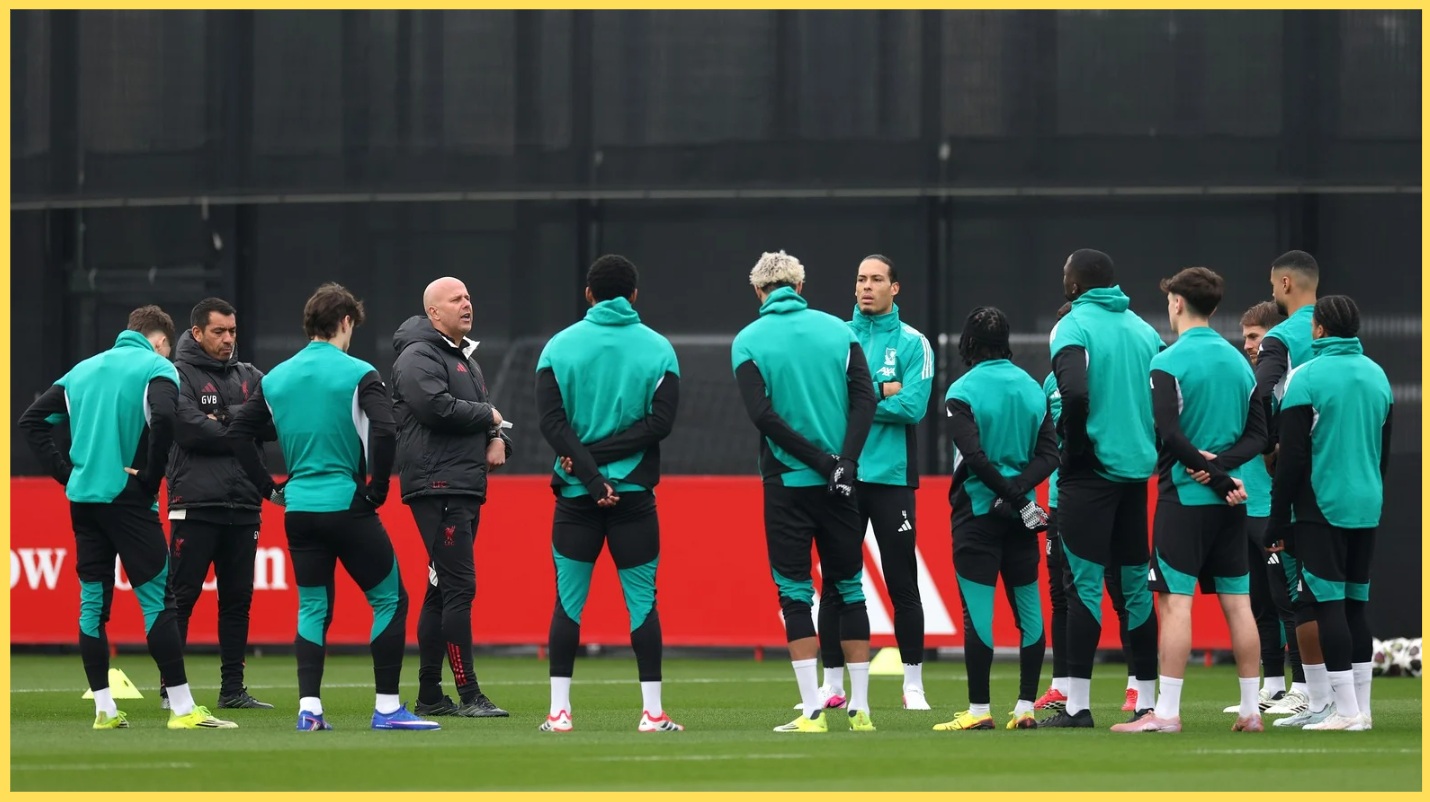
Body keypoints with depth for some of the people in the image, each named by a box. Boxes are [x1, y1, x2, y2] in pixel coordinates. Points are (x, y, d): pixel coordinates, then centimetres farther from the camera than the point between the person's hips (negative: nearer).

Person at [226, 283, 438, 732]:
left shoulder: (276, 378, 8)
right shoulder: (357, 375, -7)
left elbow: (236, 434, 9)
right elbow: (384, 433, -20)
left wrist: (269, 486, 12)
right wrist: (377, 489, -8)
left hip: (299, 511, 5)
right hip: (348, 506, -5)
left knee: (312, 608, 13)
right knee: (390, 600, 6)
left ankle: (309, 709, 2)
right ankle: (387, 708, 2)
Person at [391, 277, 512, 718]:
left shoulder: (466, 358, 23)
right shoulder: (419, 357, -7)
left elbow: (486, 414, 27)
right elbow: (437, 407, -22)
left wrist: (497, 439, 4)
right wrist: (489, 416, -8)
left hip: (466, 488, 10)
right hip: (437, 487, -10)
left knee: (442, 591, 11)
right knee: (459, 587, -13)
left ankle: (429, 694, 14)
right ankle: (468, 694, -14)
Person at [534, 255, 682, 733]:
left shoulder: (560, 347, 1)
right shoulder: (658, 349, 1)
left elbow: (552, 422, -8)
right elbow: (660, 422, -7)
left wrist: (588, 472, -10)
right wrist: (604, 456, -7)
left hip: (575, 494, 0)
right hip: (634, 492, 0)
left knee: (568, 601, 5)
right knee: (642, 600, 4)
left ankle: (558, 711, 2)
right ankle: (652, 712, 0)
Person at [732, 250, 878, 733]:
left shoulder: (749, 341, -2)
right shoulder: (837, 330, 5)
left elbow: (761, 413, -12)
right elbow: (865, 399, -4)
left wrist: (820, 459, -10)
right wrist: (844, 462, -9)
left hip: (786, 482, -2)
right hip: (839, 484, 2)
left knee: (795, 592, 1)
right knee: (849, 588, 10)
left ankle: (813, 711, -5)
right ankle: (859, 708, 10)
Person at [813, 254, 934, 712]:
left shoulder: (913, 343, 1)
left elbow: (913, 407, -11)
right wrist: (883, 391, -13)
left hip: (892, 476, -2)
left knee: (902, 583, 1)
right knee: (836, 584, 3)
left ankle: (913, 684, 9)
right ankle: (832, 684, 10)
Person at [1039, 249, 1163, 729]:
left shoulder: (1073, 328, -7)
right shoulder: (1143, 329, 12)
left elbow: (1075, 392, -23)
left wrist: (1074, 449, -10)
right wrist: (1151, 446, 14)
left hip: (1091, 473, -6)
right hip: (1139, 471, 6)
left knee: (1085, 584, -6)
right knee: (1135, 585, 11)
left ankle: (1077, 705, -9)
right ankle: (1148, 702, 12)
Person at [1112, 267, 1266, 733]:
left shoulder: (1170, 362, -9)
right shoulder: (1239, 362, 11)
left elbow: (1169, 433, -18)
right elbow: (1258, 434, 8)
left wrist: (1215, 476, -13)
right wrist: (1220, 464, -6)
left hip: (1185, 497, -6)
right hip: (1231, 502, 6)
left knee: (1175, 600, -6)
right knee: (1237, 602, 8)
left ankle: (1166, 712, -10)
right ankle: (1251, 710, 9)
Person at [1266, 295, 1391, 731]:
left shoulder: (1307, 378, -10)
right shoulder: (1377, 376, 10)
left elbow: (1291, 457, -11)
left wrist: (1278, 520, -5)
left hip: (1321, 508, -6)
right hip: (1367, 509, 6)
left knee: (1328, 604, -5)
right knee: (1355, 604, 11)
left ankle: (1345, 710, -10)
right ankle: (1360, 707, 12)